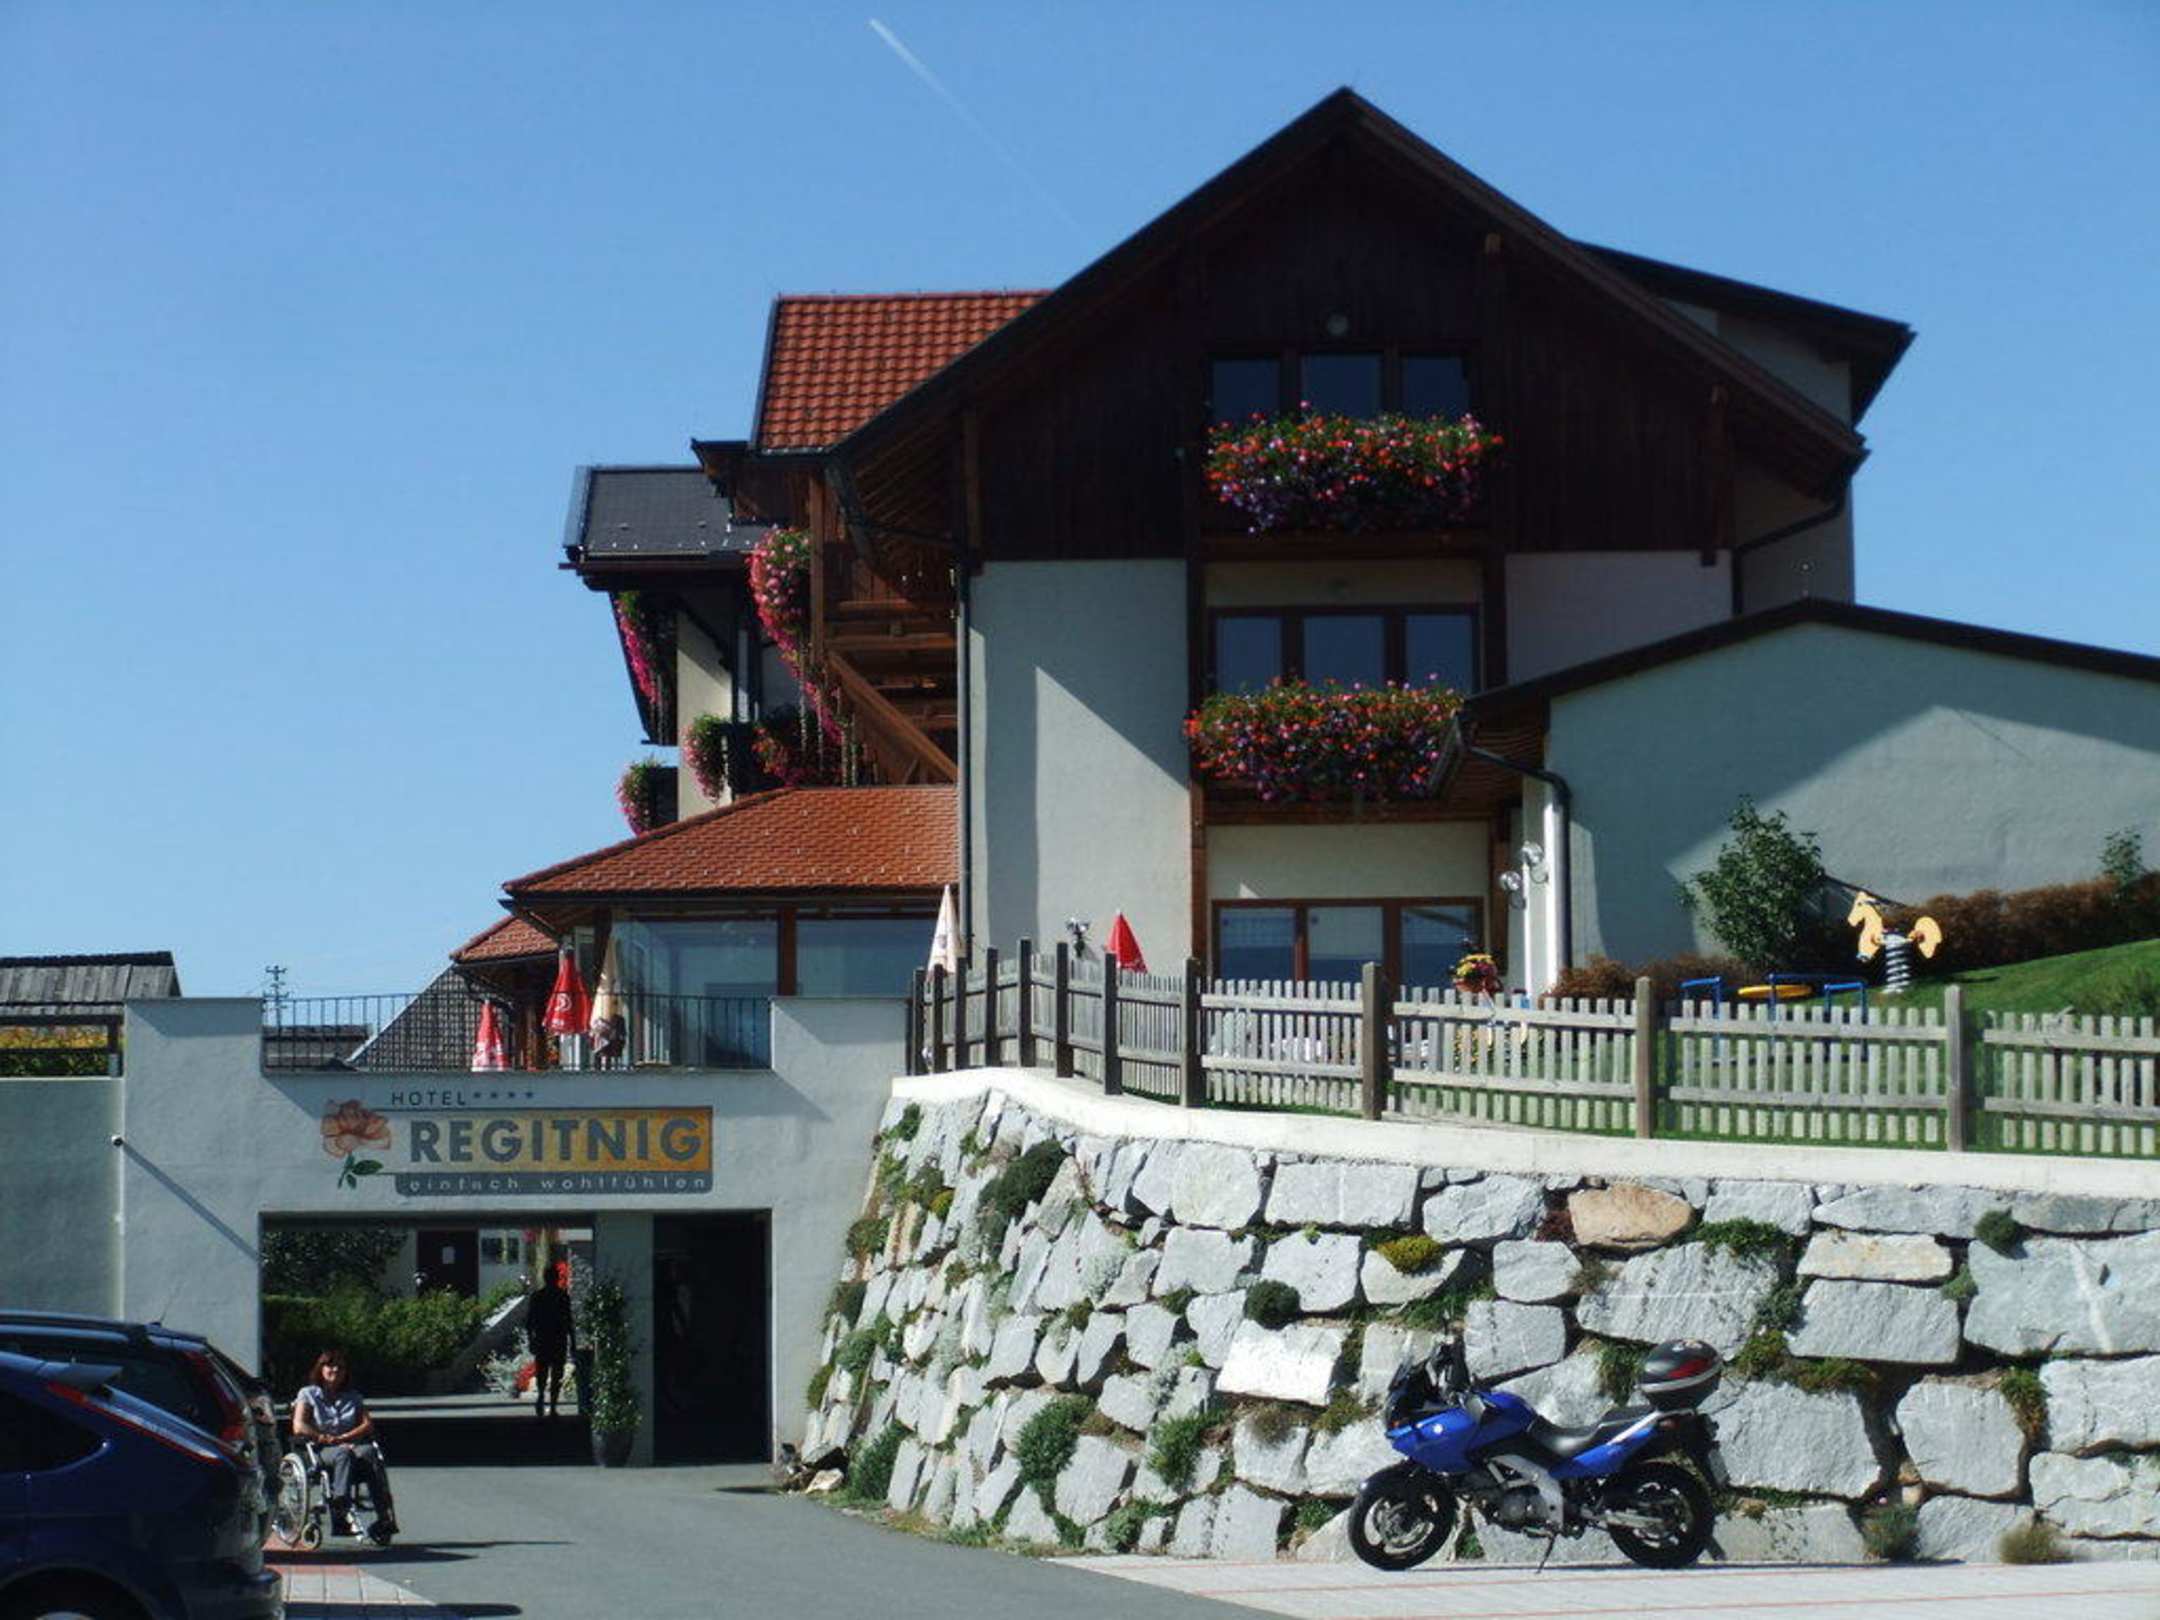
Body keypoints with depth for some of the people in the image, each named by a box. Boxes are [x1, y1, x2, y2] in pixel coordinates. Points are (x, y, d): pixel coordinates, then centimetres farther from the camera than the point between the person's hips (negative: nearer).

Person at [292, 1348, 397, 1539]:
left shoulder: (353, 1397, 23)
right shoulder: (308, 1394, 14)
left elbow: (368, 1425, 10)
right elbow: (299, 1427, -1)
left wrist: (343, 1438, -7)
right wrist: (328, 1439, -9)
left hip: (351, 1445, 2)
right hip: (321, 1452, -2)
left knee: (370, 1452, -35)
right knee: (343, 1455, -39)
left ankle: (385, 1515, -48)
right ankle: (341, 1509, -57)